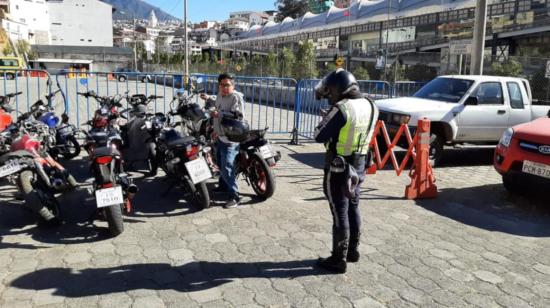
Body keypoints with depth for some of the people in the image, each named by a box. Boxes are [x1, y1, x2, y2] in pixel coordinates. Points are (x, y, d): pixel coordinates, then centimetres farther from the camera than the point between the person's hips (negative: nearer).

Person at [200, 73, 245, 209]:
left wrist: (219, 114, -31)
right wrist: (208, 99, 37)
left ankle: (234, 197, -9)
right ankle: (223, 186, 45)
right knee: (220, 163, 25)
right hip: (220, 136, 10)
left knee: (227, 168, -15)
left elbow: (239, 116, -29)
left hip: (230, 139, -10)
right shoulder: (220, 95, 9)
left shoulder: (236, 97, -18)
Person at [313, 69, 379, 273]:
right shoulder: (370, 106, 1)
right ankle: (353, 251, 34)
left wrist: (325, 119, 1)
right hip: (359, 165, 7)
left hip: (338, 167, -7)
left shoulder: (341, 109, -22)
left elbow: (319, 136, -17)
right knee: (353, 208, 20)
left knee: (340, 213, 2)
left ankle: (339, 260, 12)